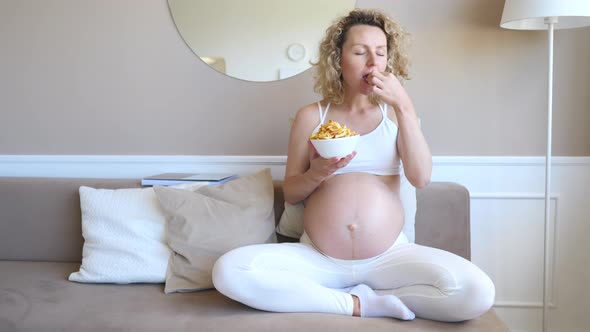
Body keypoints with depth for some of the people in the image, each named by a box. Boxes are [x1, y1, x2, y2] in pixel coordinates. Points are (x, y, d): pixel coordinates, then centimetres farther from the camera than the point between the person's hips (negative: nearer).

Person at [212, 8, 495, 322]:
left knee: (477, 293, -26)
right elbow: (290, 192, 8)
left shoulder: (395, 113, 10)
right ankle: (360, 303, -15)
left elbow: (421, 178, -5)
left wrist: (404, 106, -11)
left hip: (389, 257, 1)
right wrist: (318, 173, -14)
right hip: (317, 258, 0)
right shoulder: (311, 116, 7)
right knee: (228, 271, -26)